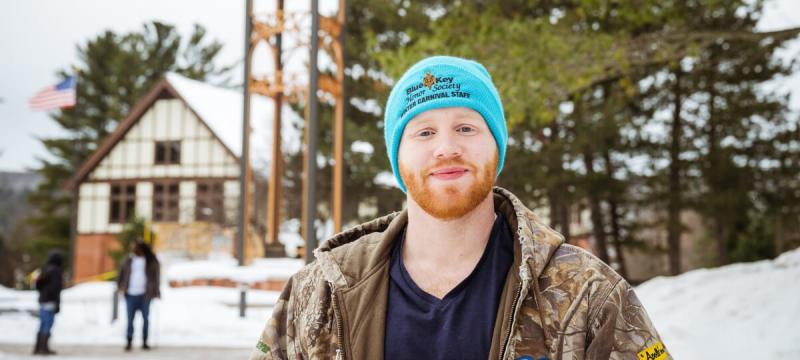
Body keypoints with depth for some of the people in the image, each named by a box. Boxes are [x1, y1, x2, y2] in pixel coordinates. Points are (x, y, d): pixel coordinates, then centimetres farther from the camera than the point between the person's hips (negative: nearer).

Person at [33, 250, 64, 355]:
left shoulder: (46, 269, 13)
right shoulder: (55, 271, -14)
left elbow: (39, 284, 17)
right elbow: (55, 288, -20)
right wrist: (57, 304, -18)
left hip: (43, 301, 9)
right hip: (50, 302, -9)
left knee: (43, 326, 12)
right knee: (47, 326, -8)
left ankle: (37, 348, 12)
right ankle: (44, 348, -9)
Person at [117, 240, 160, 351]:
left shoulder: (151, 261, 4)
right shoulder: (128, 260, 10)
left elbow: (156, 276, 1)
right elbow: (122, 273, 13)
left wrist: (156, 290, -8)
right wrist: (119, 286, -2)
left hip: (144, 294, -1)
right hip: (131, 294, 1)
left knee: (146, 318, 4)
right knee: (130, 318, -2)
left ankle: (144, 342, 13)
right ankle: (129, 342, 1)